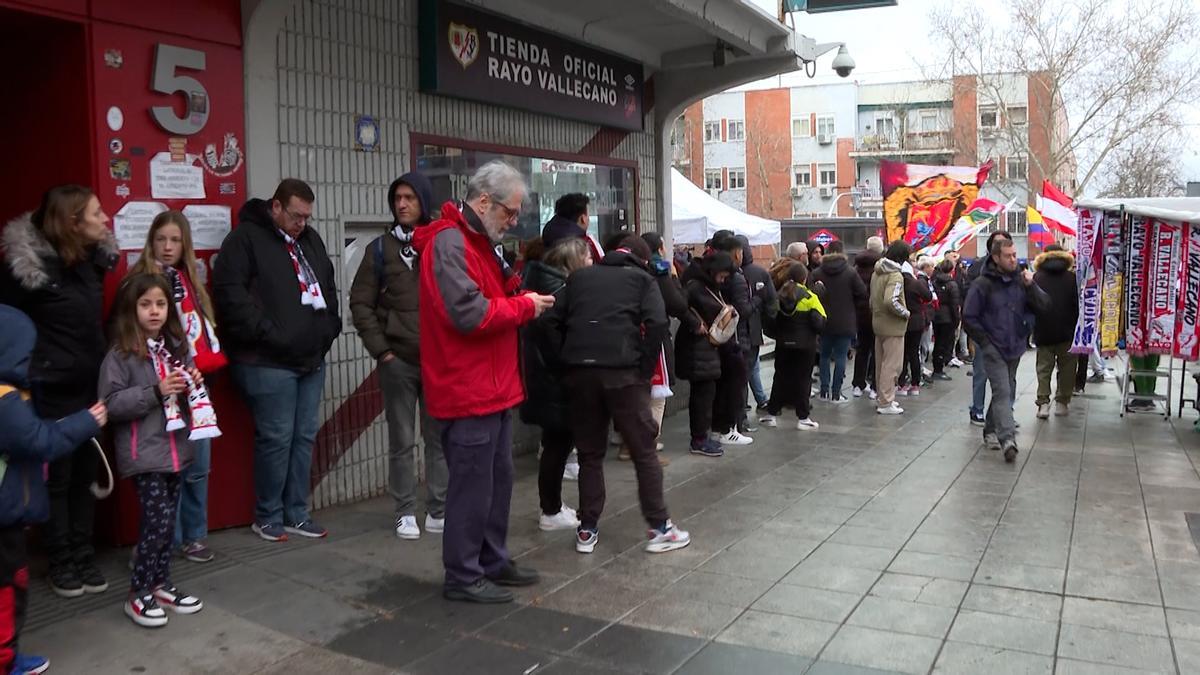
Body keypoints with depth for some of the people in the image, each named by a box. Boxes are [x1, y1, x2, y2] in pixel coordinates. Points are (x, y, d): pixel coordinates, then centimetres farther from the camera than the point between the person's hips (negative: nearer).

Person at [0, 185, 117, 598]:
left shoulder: (93, 258, 5)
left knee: (87, 474, 13)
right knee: (56, 478, 7)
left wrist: (103, 365, 13)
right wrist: (34, 362, -8)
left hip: (92, 386, 6)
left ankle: (84, 555, 25)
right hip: (53, 391, -6)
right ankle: (61, 562, 20)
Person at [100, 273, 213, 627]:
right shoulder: (120, 355, -9)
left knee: (168, 521, 13)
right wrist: (156, 391, -22)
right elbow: (112, 403, -15)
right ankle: (138, 593, 8)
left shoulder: (176, 347, 11)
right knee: (158, 521, -7)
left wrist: (195, 385, 1)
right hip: (143, 452, -6)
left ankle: (161, 584, 26)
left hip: (176, 447, 7)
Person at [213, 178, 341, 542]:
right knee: (276, 438, -3)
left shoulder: (310, 239, 17)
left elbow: (328, 286, 26)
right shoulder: (245, 238, -6)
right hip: (268, 362, -7)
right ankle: (267, 517, 13)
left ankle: (296, 514, 21)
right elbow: (230, 293, -16)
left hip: (312, 359, 7)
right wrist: (267, 333, -19)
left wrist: (329, 326, 12)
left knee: (304, 437, 10)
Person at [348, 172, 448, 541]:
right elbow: (361, 303, 2)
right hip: (398, 360, -1)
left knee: (439, 437, 8)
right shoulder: (380, 248, 2)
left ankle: (439, 511, 17)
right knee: (402, 440, 6)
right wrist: (380, 350, -6)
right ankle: (405, 513, 16)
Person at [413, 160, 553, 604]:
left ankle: (493, 562, 30)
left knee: (498, 479, 17)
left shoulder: (479, 242, 16)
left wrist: (518, 291, 1)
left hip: (493, 386, 10)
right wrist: (525, 306, -14)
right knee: (472, 484, -1)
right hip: (468, 390, -10)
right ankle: (462, 576, 13)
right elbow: (469, 314, -26)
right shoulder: (449, 242, -17)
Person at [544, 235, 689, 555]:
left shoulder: (580, 276, 21)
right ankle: (659, 528, 11)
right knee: (644, 451, 7)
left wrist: (566, 362, 9)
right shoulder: (642, 278, 11)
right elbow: (658, 324, -6)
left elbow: (554, 320, 10)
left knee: (589, 452, 14)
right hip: (622, 371, -3)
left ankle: (587, 530, 16)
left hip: (579, 371, 3)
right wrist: (646, 369, -1)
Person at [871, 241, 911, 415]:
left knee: (881, 363, 17)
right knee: (892, 365, -1)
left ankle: (882, 398, 28)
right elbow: (891, 301, -30)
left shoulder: (877, 273, 7)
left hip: (878, 323, 9)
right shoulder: (896, 275, -19)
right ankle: (885, 403, 2)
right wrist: (906, 313, -16)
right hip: (893, 326, -9)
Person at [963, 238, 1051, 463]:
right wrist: (985, 342, -9)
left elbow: (1044, 308, -2)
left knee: (1006, 392, 15)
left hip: (1014, 349, 5)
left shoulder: (1021, 281, 4)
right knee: (1002, 392, -15)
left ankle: (991, 431, 30)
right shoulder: (983, 284, -9)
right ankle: (1007, 439, -22)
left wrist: (1031, 286, -15)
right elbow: (969, 317, -7)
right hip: (993, 350, -5)